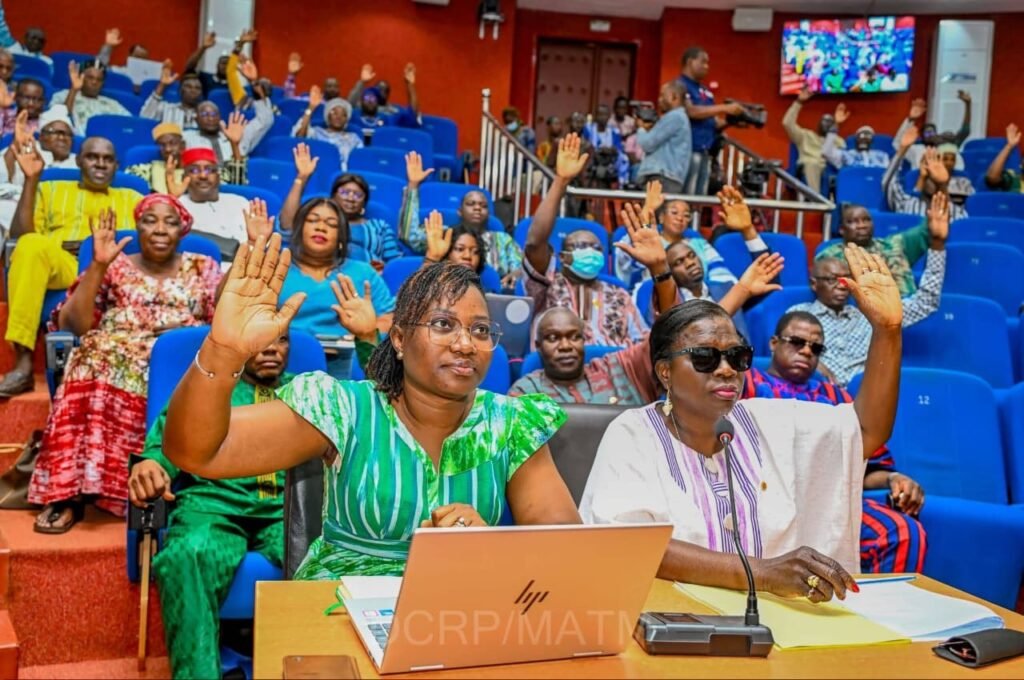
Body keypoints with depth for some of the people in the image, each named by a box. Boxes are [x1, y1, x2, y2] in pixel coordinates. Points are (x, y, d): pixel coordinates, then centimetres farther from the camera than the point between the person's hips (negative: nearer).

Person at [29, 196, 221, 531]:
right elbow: (75, 324, 3)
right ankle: (69, 492, -32)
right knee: (95, 372, -34)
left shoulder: (203, 269, 16)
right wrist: (97, 266, -5)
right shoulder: (114, 267, 15)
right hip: (115, 359, 0)